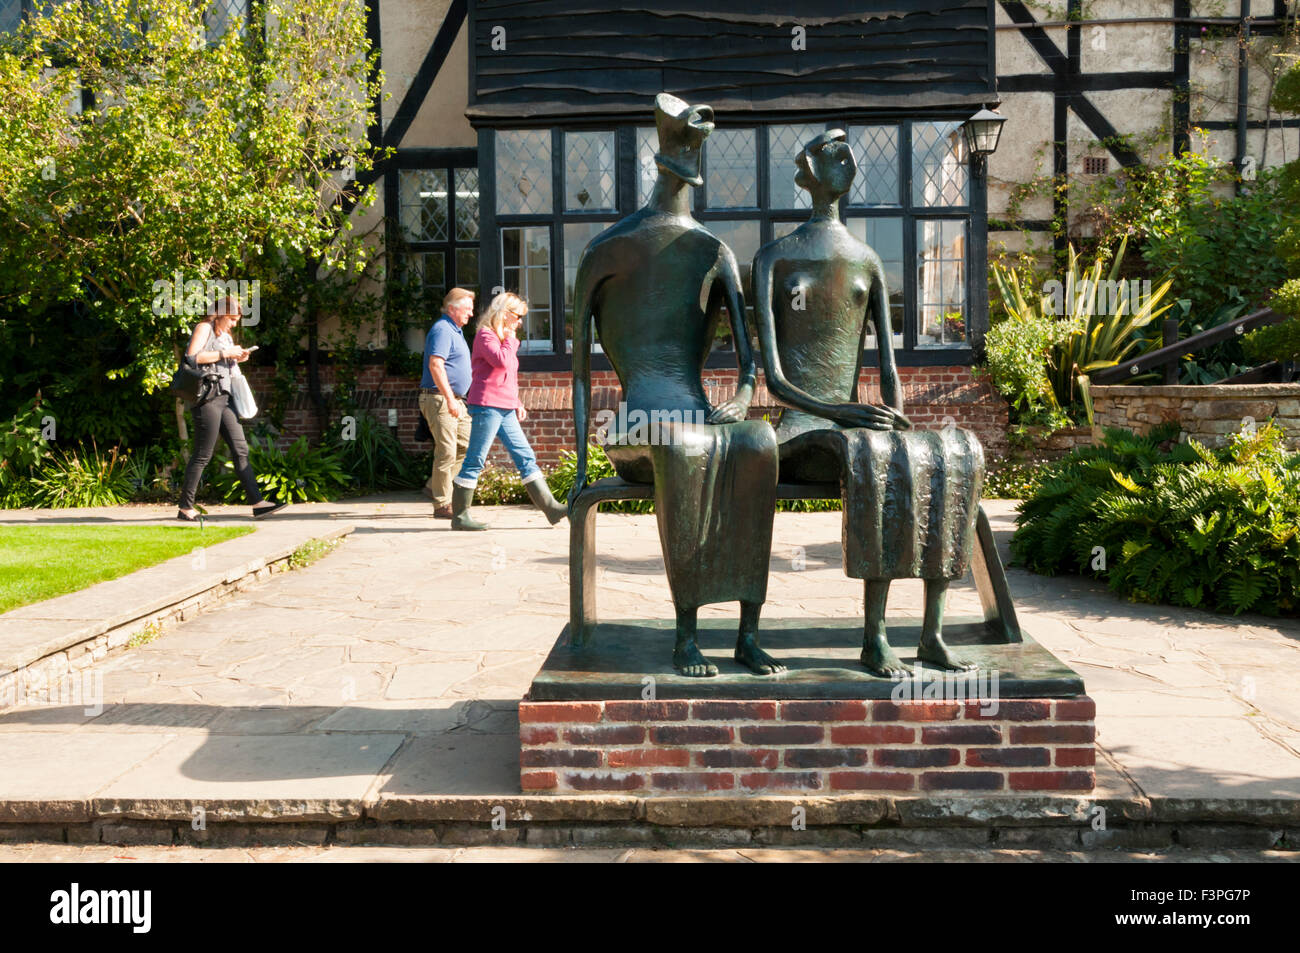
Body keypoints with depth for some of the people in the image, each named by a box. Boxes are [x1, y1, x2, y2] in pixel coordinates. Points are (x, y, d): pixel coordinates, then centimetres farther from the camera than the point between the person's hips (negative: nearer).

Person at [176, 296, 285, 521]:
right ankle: (185, 508, 1)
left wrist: (237, 359, 10)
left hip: (223, 398, 9)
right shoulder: (204, 328, -3)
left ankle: (257, 502, 0)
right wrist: (224, 354, -15)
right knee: (202, 455, -6)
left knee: (240, 449, 2)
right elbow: (192, 356, -17)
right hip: (207, 397, -9)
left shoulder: (226, 336, 22)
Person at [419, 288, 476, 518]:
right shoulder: (442, 330, -13)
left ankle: (434, 486, 16)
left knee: (467, 445, 9)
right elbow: (435, 365, -24)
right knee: (446, 452, -8)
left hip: (454, 400, 10)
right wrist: (450, 400, -28)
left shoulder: (455, 330, 20)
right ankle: (442, 505, -2)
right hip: (438, 398, -10)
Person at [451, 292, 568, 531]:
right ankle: (459, 515, 1)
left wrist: (517, 404, 22)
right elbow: (501, 361, -22)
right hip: (487, 406, -9)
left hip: (505, 409, 9)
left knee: (525, 457, 6)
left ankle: (550, 507, 6)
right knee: (475, 461, -6)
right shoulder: (485, 335, -7)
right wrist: (510, 340, -6)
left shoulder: (504, 339, 22)